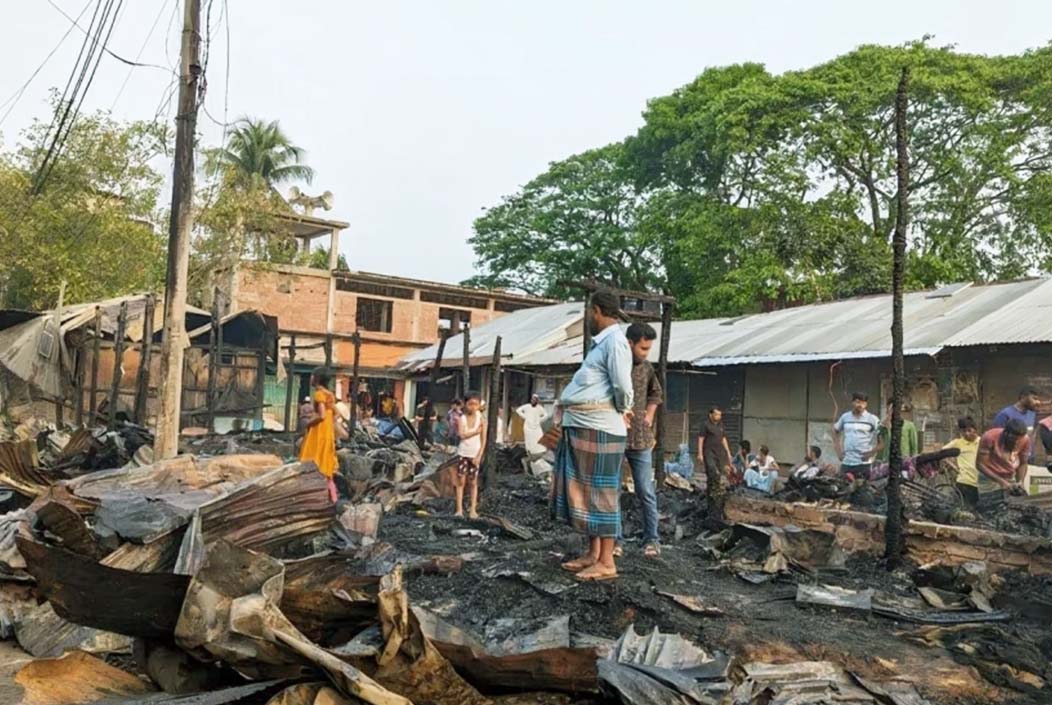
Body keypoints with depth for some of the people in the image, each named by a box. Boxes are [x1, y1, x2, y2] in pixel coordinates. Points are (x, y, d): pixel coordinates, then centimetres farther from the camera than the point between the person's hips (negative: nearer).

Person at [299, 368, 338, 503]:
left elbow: (321, 415, -23)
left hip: (319, 432, -8)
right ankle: (332, 496, 14)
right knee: (325, 465, 13)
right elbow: (334, 417, 14)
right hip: (328, 433, 8)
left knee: (314, 464, -2)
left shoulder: (319, 393, -14)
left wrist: (309, 422, -9)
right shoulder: (330, 395, 11)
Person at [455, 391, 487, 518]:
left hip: (475, 454, 0)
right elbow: (461, 435, -17)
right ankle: (459, 509, 2)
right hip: (463, 453, 0)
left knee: (473, 482, 5)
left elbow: (483, 440, -4)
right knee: (461, 480, -1)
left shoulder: (481, 420, -3)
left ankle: (473, 509, 8)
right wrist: (476, 431, -17)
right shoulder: (461, 418, -3)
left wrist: (479, 456, -10)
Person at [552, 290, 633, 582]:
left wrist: (622, 411, -1)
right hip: (581, 427, 10)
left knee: (601, 492, -5)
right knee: (586, 490, 13)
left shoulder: (614, 340, -12)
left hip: (598, 429, -10)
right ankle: (593, 553, 22)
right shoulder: (601, 343, 18)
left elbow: (623, 386, -17)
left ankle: (607, 562, 2)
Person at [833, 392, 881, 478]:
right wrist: (839, 449, 15)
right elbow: (835, 431, 24)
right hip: (846, 462, 4)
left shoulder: (872, 419, -2)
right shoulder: (845, 417, 10)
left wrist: (872, 452, -7)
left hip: (863, 463, -4)